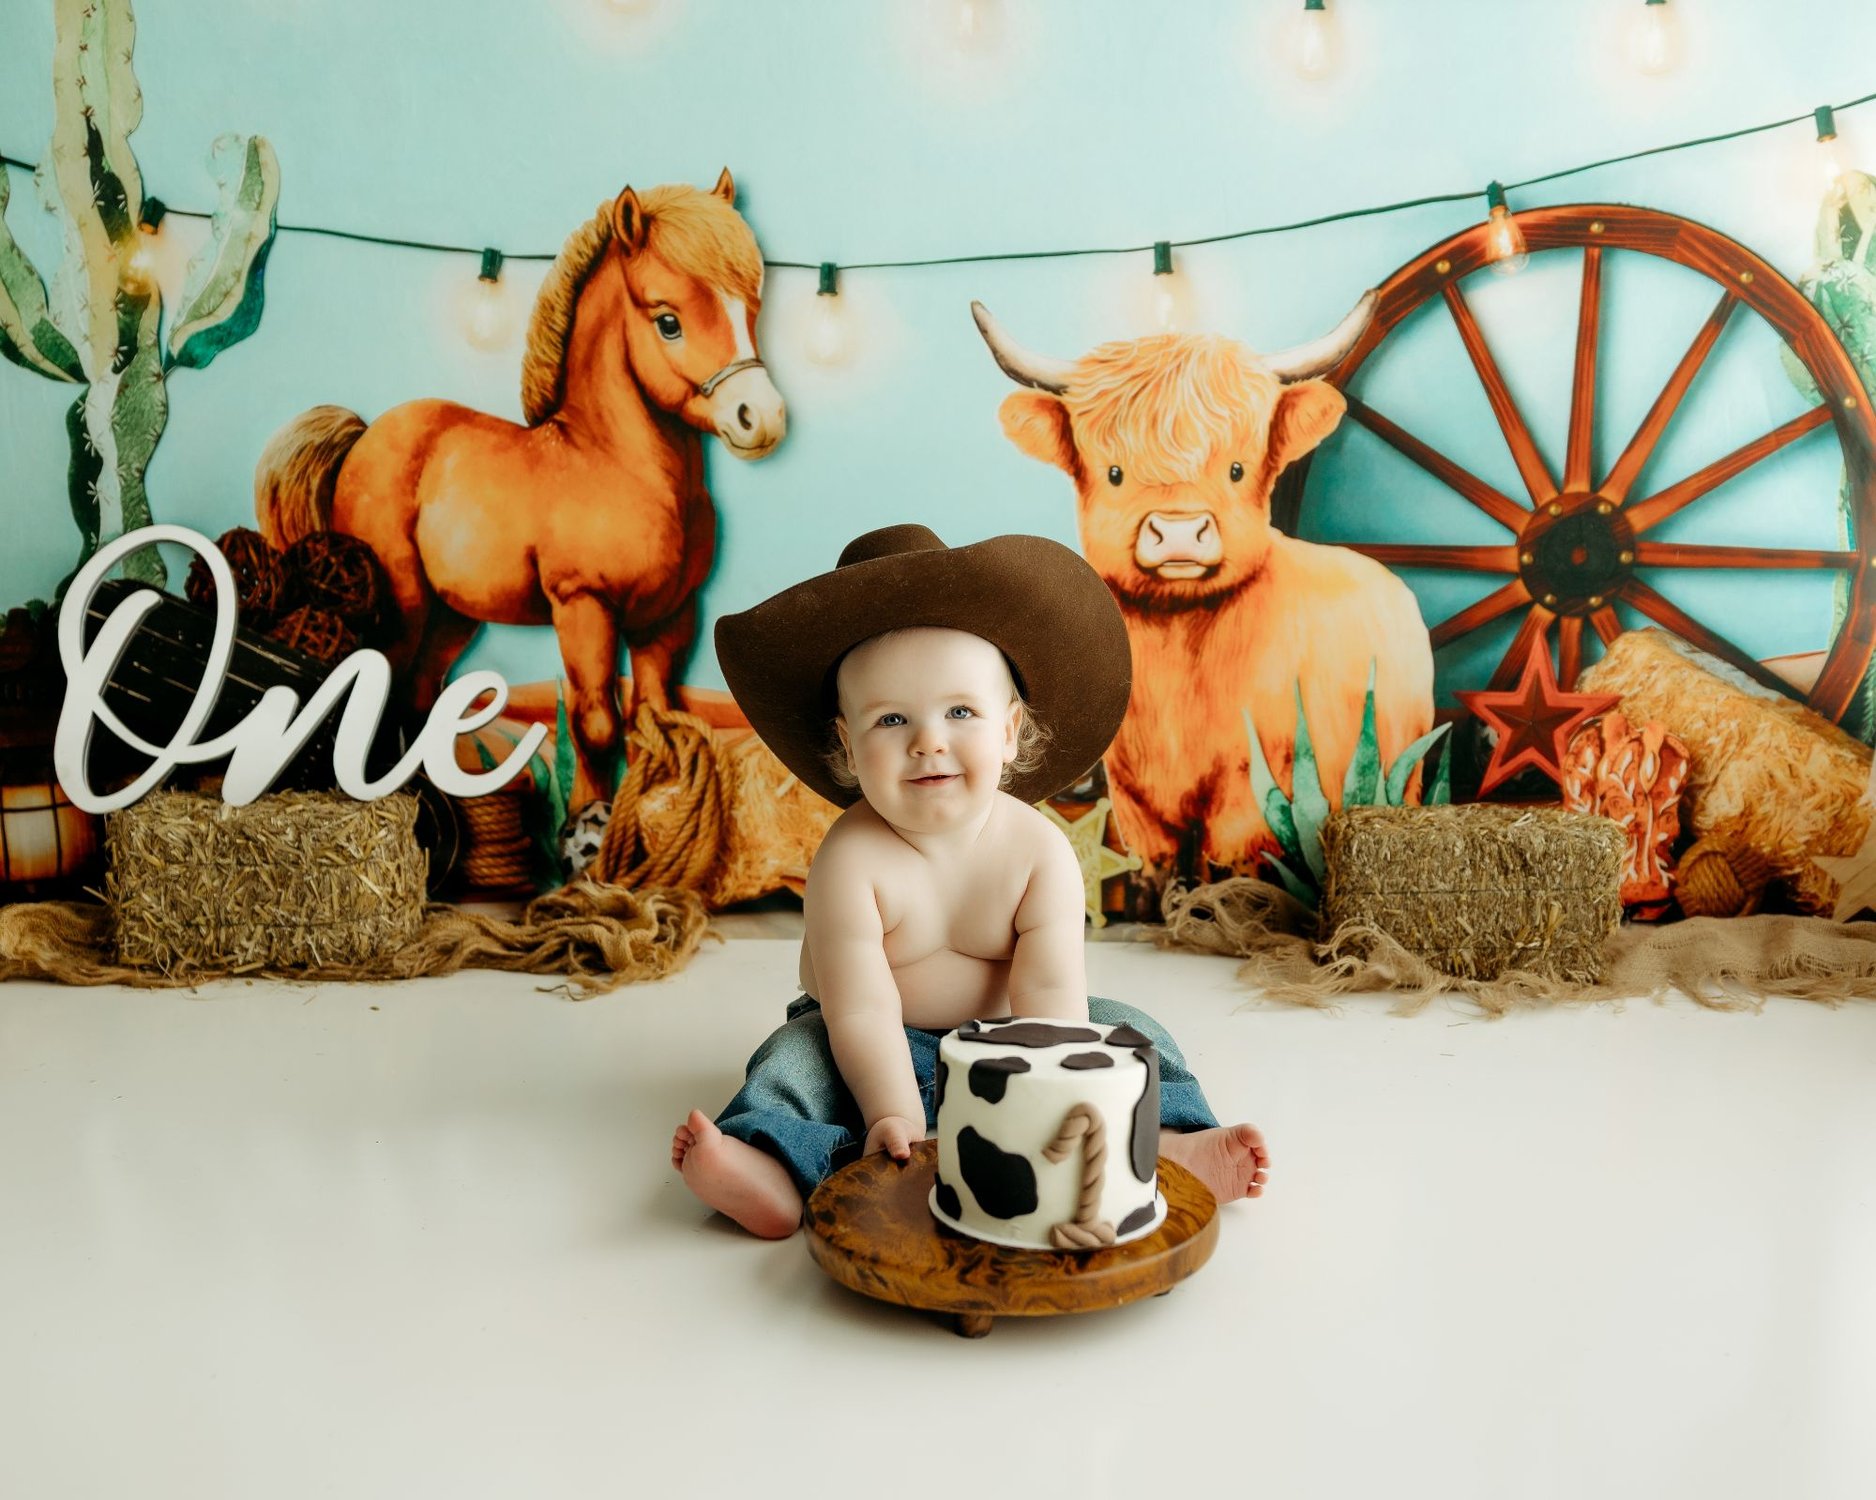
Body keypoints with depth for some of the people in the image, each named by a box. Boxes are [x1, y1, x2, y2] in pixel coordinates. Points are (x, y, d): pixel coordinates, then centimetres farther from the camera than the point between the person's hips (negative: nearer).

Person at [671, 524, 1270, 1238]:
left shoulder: (1040, 850, -18)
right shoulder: (851, 860, -25)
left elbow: (1050, 994, -22)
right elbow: (862, 1011, -27)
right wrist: (893, 1116, -34)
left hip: (1003, 1042, 2)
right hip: (891, 1053, -2)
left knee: (1122, 1029, -13)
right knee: (801, 1053, -26)